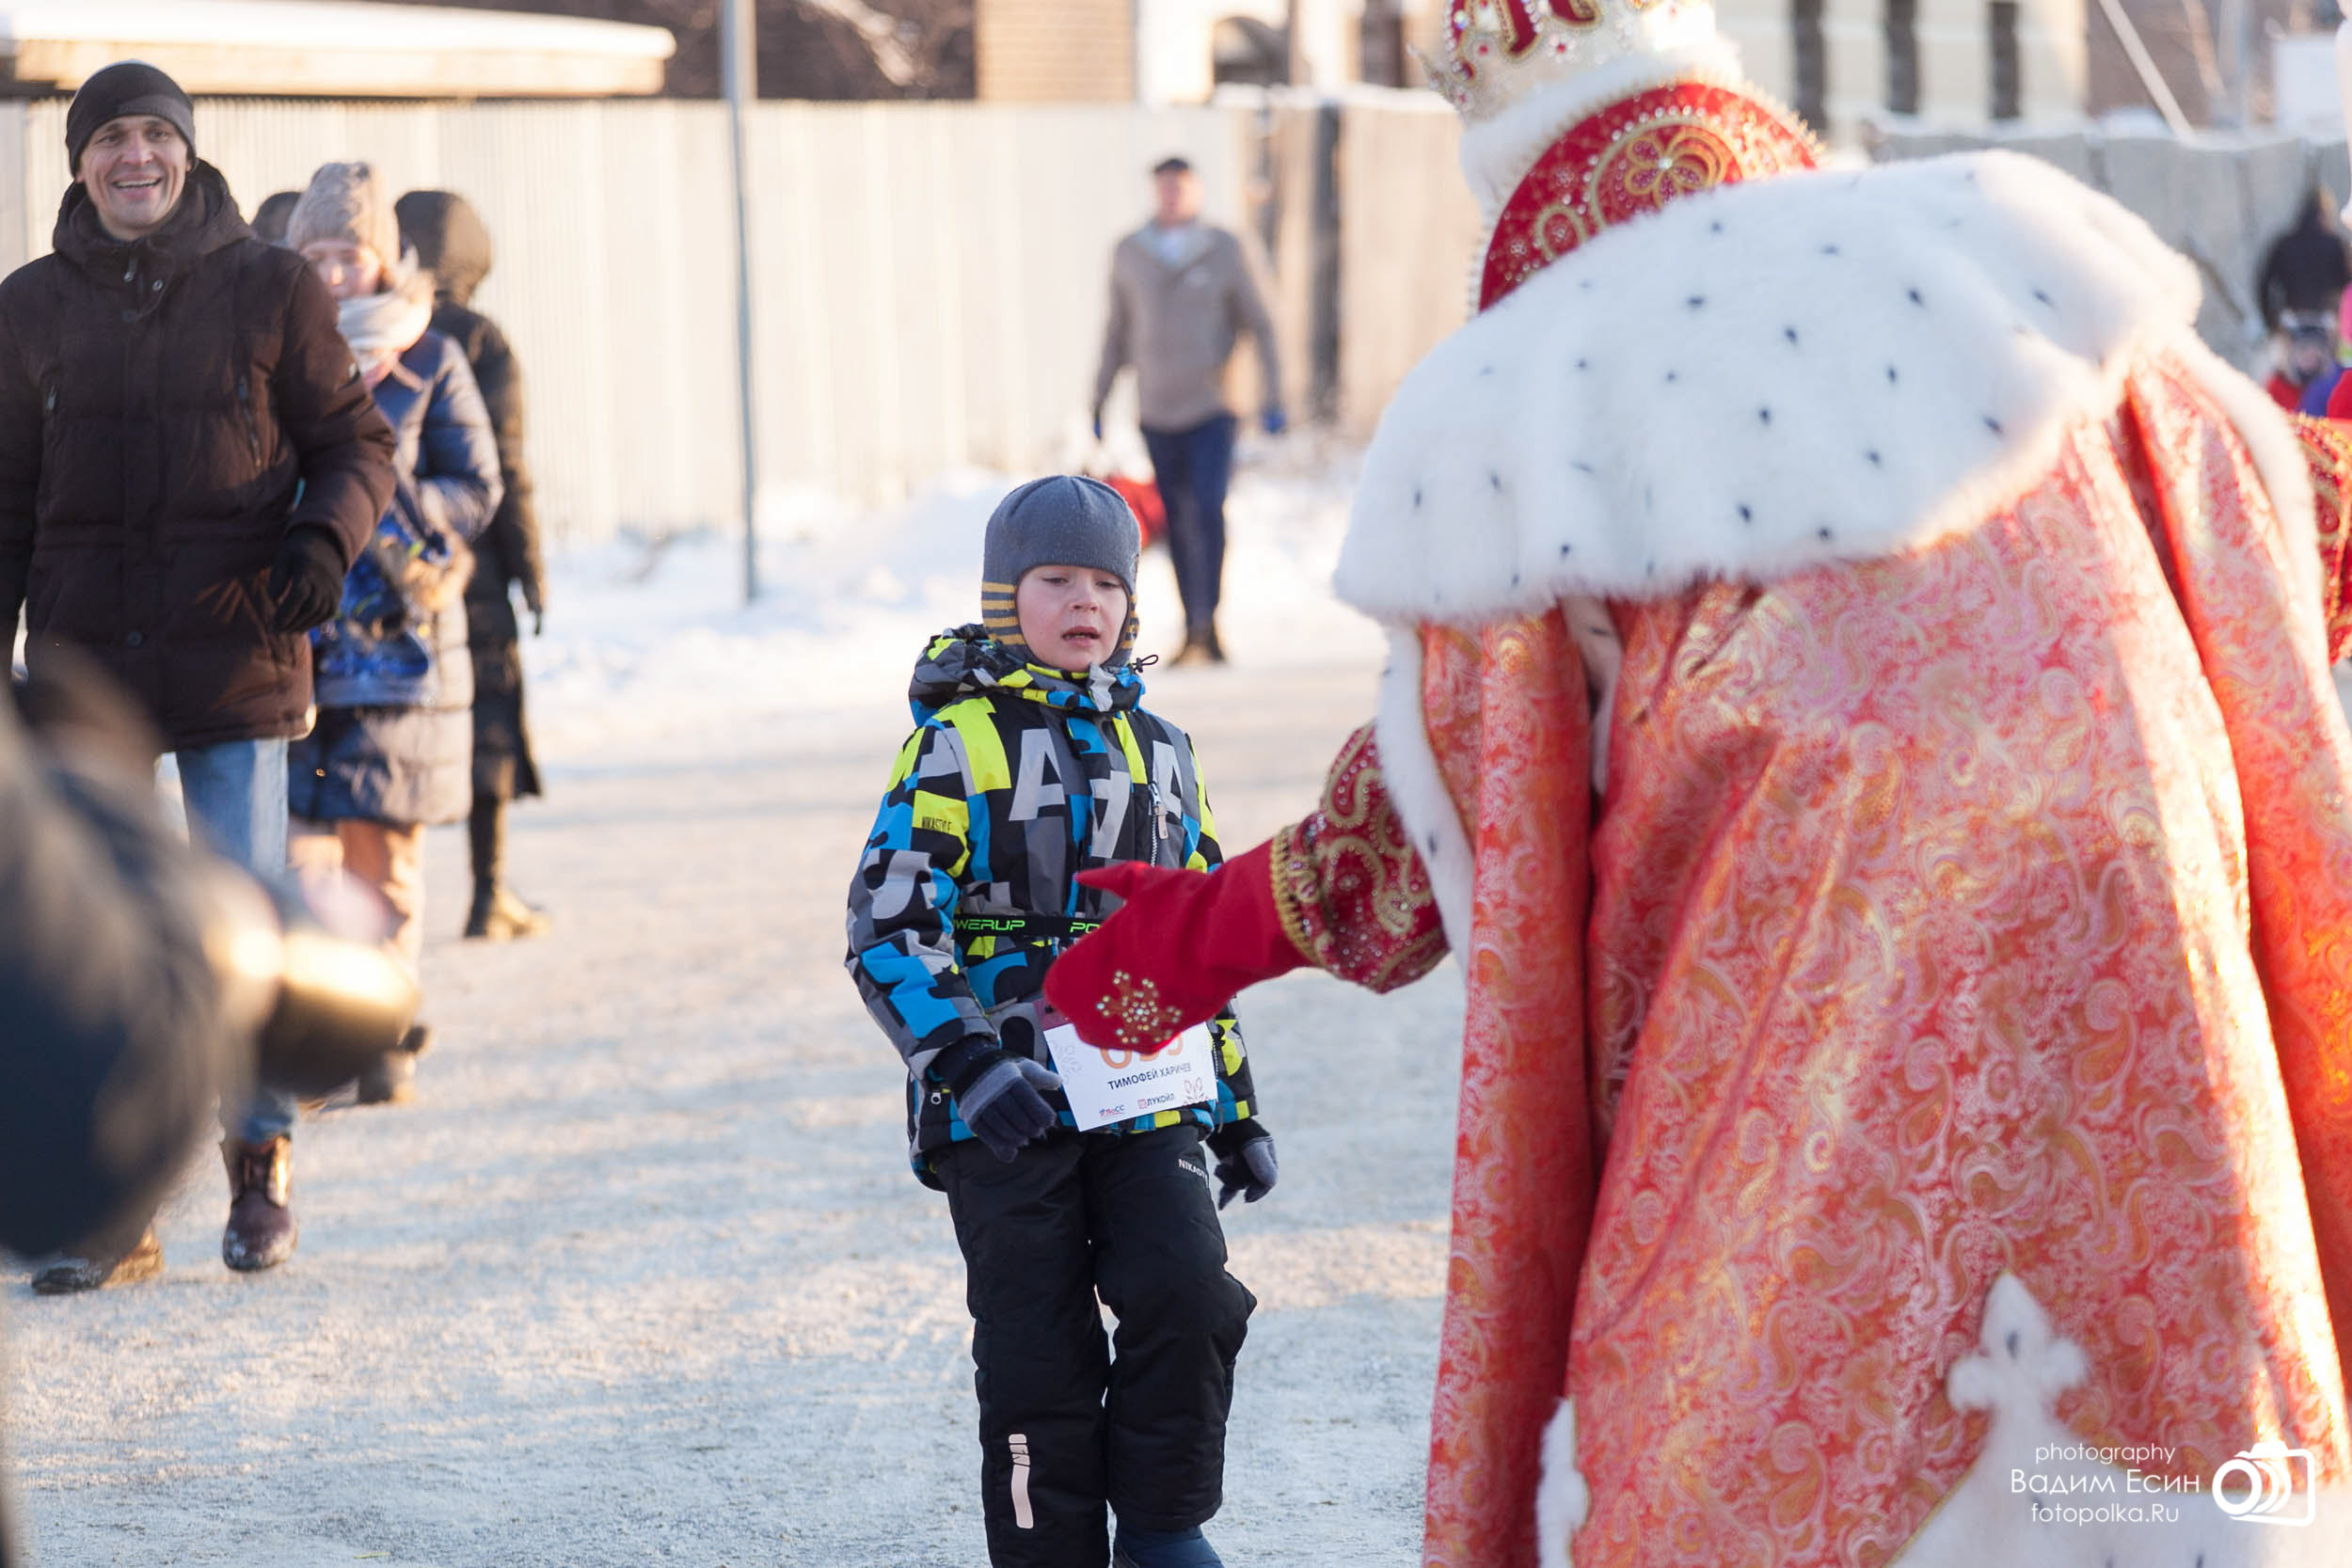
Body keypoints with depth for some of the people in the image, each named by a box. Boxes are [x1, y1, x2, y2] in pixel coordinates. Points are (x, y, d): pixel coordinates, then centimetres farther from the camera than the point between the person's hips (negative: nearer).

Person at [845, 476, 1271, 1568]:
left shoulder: (1156, 751, 15)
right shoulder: (959, 744, -2)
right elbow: (890, 925, -10)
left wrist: (1237, 1107, 20)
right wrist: (963, 1061, -24)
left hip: (1145, 1097, 4)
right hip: (1004, 1105, -3)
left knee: (1188, 1293, -14)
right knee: (1037, 1356, 0)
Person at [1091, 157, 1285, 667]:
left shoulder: (1226, 251, -1)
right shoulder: (1129, 255, 5)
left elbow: (1260, 325, 2)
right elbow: (1117, 333, 14)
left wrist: (1273, 398, -4)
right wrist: (1099, 401, 12)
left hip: (1210, 409, -3)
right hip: (1156, 413, 3)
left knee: (1208, 511, -16)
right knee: (1178, 521, 5)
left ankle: (1207, 622, -13)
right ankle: (1192, 631, 11)